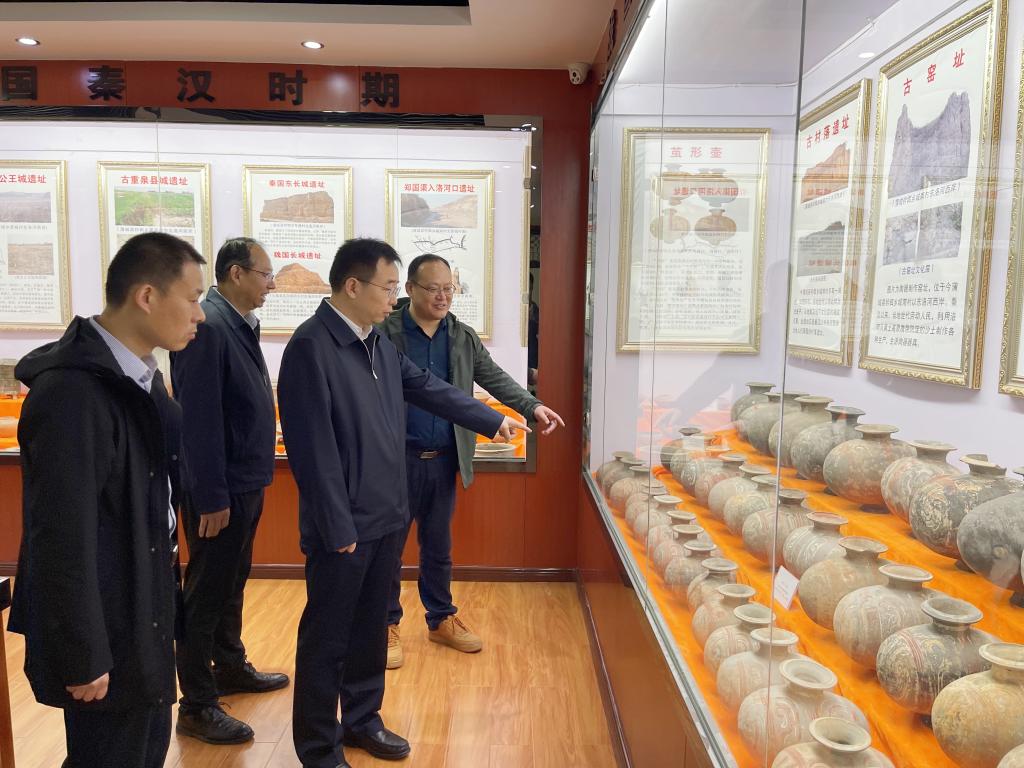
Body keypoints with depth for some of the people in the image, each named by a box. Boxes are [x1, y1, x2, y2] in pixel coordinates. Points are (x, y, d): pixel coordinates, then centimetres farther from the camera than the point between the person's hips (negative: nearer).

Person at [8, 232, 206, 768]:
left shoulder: (139, 376, 3)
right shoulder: (72, 392, -25)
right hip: (105, 631, -8)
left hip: (143, 617, 8)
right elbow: (62, 540, -23)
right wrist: (83, 657, -16)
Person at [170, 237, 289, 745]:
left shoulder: (240, 323, 8)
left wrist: (249, 483, 15)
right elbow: (199, 419, -23)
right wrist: (212, 499, -21)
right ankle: (197, 707, 18)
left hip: (246, 482, 9)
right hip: (220, 490, -9)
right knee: (207, 594, 4)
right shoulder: (208, 326, -20)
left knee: (231, 584, 22)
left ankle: (230, 668, 40)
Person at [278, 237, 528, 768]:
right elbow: (313, 447, -21)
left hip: (385, 516, 8)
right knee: (327, 637, 9)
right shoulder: (310, 347, -19)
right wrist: (338, 527, -19)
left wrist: (492, 421, 21)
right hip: (343, 526, -8)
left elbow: (430, 389, 19)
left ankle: (361, 719, 39)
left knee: (371, 627, 21)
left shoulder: (379, 342, 7)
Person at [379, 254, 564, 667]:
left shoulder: (464, 337, 5)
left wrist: (533, 406, -14)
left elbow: (495, 378, 2)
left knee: (438, 546, 17)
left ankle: (442, 619, 33)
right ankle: (388, 625, 26)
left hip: (444, 459, 4)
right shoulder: (385, 332, -9)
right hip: (397, 459, -4)